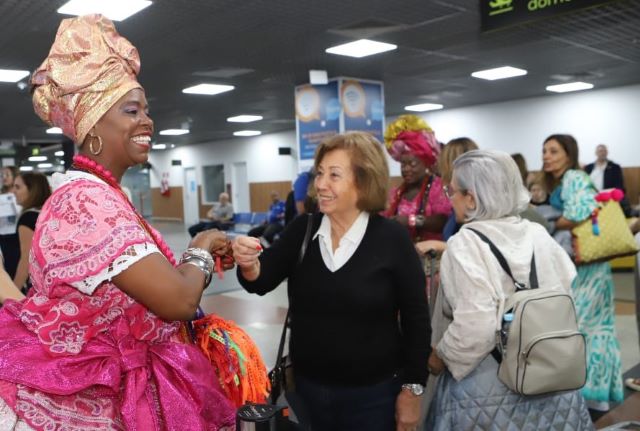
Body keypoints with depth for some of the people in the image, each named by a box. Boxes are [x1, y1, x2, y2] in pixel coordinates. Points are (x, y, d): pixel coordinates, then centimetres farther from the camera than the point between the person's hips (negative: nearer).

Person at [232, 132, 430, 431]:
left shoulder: (392, 239, -12)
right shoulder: (301, 230, -2)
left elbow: (416, 320, -6)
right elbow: (262, 283, -9)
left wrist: (412, 388, -5)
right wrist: (249, 265, -30)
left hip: (373, 393, -3)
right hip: (307, 386, 3)